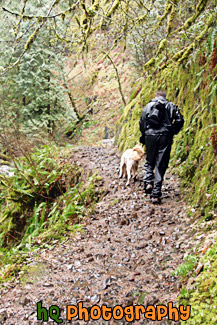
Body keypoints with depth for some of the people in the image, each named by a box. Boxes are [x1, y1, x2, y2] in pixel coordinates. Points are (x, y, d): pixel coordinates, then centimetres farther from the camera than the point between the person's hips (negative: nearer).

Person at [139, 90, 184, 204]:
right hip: (165, 137, -1)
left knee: (149, 161, 20)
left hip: (150, 136, 1)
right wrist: (173, 132, 16)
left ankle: (149, 182, -3)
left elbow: (142, 122, 9)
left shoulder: (148, 105, 14)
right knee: (160, 165, 1)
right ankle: (156, 194, -2)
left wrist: (144, 135, 20)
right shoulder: (171, 106, 13)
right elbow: (180, 120, 3)